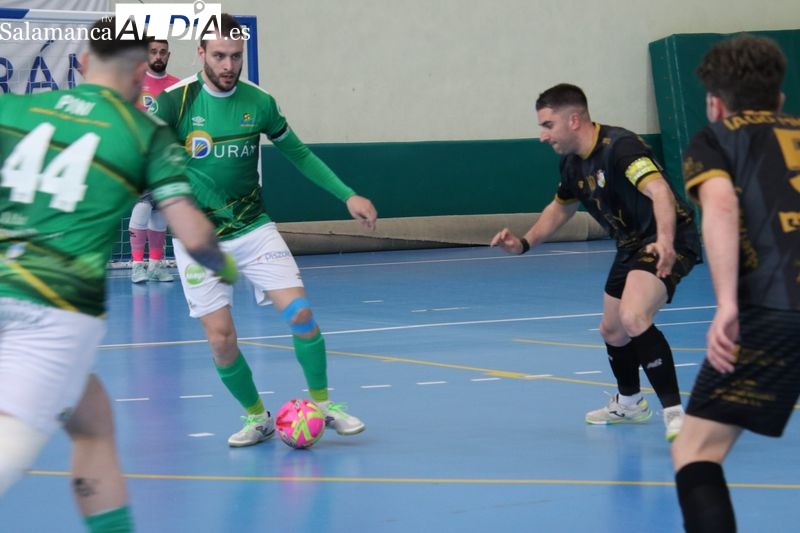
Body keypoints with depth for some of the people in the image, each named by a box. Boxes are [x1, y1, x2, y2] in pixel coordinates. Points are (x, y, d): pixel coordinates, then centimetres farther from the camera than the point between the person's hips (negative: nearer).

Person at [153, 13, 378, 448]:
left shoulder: (258, 103, -2)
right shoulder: (175, 101, -11)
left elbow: (299, 154, 11)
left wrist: (348, 195, 5)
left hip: (252, 228, 2)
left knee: (299, 311, -12)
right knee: (221, 339, -6)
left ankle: (322, 403, 9)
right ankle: (257, 418, 18)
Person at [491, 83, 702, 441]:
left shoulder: (619, 147, -25)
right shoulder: (573, 163, 4)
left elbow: (659, 191, -40)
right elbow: (561, 208, 24)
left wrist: (665, 242, -56)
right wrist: (524, 243, 11)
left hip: (667, 242, -10)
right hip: (631, 245, 10)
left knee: (633, 318, -31)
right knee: (612, 331, 22)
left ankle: (675, 412, -26)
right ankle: (628, 403, 48)